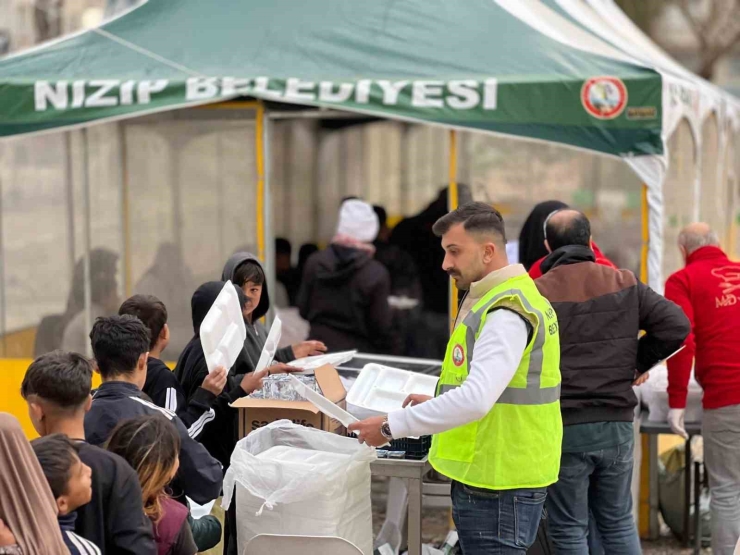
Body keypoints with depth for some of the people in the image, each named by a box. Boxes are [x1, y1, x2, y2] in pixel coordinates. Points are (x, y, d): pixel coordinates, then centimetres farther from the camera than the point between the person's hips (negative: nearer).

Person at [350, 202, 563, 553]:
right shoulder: (515, 297, 15)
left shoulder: (505, 314, -19)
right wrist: (438, 405, 14)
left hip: (497, 488, -10)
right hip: (499, 476, 10)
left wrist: (392, 427, -26)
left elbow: (475, 399, -31)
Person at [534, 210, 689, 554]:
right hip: (617, 424, 4)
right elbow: (676, 325, 0)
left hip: (562, 428, -4)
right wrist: (639, 363, 10)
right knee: (619, 523, 16)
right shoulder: (624, 283, 4)